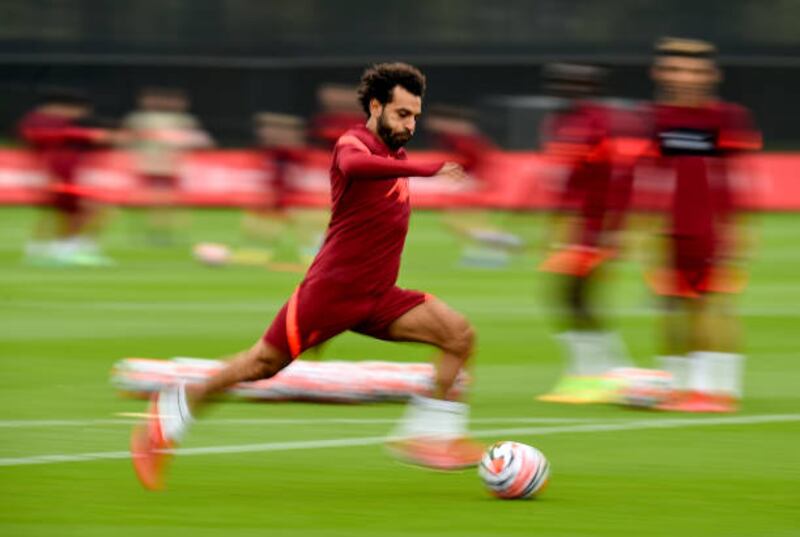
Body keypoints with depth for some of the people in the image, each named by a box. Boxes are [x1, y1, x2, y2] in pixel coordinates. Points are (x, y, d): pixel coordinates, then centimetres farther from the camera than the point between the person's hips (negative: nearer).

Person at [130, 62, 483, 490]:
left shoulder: (397, 157, 12)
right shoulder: (354, 144, -15)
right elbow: (354, 165, -43)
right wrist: (427, 169, -50)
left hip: (377, 297, 7)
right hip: (331, 289, -7)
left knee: (459, 334, -10)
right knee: (262, 365, -1)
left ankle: (428, 434, -8)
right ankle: (170, 414, 19)